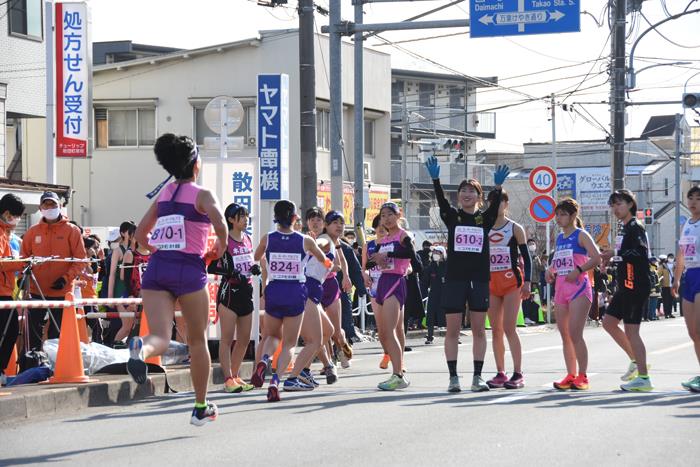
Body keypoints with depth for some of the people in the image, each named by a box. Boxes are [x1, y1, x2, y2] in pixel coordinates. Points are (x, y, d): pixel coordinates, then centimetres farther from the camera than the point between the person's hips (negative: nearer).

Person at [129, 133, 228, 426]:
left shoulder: (163, 194, 15)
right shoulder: (202, 195, 0)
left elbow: (140, 235, 18)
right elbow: (219, 223, -19)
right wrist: (221, 248, 0)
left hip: (156, 270, 3)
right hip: (189, 270, -3)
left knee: (160, 337, -9)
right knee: (197, 340, 13)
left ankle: (140, 349, -47)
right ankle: (201, 407, 23)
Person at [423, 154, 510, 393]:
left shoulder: (485, 218, 6)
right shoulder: (452, 216, 5)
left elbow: (495, 206, -13)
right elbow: (441, 201, -12)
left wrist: (498, 186, -32)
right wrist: (435, 179, -30)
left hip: (479, 279, 1)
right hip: (454, 279, -1)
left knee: (479, 330, 3)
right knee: (452, 330, 0)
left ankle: (477, 377, 8)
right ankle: (453, 377, 4)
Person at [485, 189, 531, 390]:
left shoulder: (515, 228, 2)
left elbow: (526, 256, 0)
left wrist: (527, 282, -9)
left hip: (511, 281, -4)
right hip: (490, 282, 4)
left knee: (509, 328, -12)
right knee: (496, 330, 4)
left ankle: (518, 374, -11)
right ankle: (500, 374, 9)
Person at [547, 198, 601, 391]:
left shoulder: (580, 235, -5)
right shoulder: (559, 237, 16)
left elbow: (596, 258, -15)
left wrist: (578, 270, -23)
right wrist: (550, 270, 5)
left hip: (579, 288, -8)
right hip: (561, 289, 8)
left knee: (575, 335, -12)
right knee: (565, 335, 7)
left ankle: (582, 376, -7)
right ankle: (570, 375, 13)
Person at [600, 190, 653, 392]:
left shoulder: (636, 228, -11)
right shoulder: (624, 229, 18)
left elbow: (642, 253, -25)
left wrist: (616, 254, -24)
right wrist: (612, 257, 13)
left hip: (636, 287, -10)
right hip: (625, 286, 10)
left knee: (631, 330, -9)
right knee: (608, 322, 14)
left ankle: (643, 378, -6)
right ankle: (636, 362, 21)